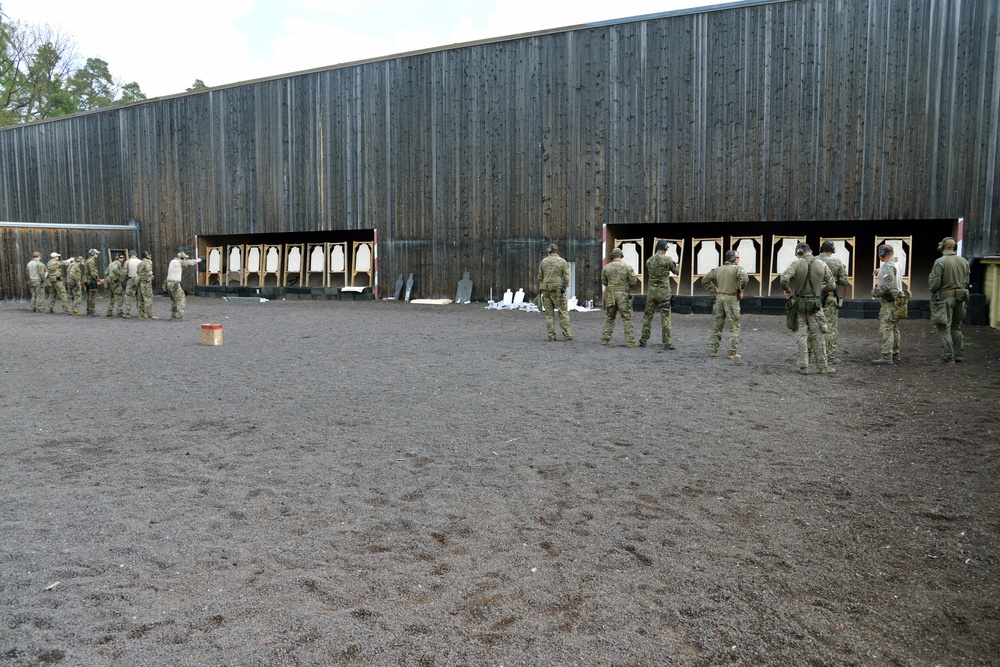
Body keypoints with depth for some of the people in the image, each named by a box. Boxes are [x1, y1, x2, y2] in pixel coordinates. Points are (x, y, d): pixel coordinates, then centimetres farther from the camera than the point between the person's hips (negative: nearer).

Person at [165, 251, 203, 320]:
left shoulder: (172, 261, 14)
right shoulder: (178, 262, -11)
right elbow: (189, 262, 2)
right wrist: (199, 259, 19)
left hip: (169, 284, 9)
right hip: (174, 284, -9)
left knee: (174, 301, 21)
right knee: (181, 301, -5)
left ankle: (173, 316, 23)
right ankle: (179, 317, -10)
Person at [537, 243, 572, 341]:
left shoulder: (543, 262, 5)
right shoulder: (562, 261, -3)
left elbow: (540, 277, 9)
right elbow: (566, 277, -5)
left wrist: (541, 289, 17)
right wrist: (564, 288, 4)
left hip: (546, 290, 3)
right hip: (558, 290, -3)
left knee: (549, 313, 7)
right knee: (563, 312, 3)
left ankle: (551, 336, 6)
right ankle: (566, 335, 3)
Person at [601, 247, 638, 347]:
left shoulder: (606, 267, 3)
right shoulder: (627, 267, -4)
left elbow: (604, 282, 11)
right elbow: (633, 282, -3)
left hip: (610, 295, 2)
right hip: (623, 295, -2)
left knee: (609, 318, 15)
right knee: (627, 318, 2)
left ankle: (605, 339, 14)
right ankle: (630, 341, -2)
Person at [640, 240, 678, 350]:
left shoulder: (649, 261, 5)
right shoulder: (667, 260, -10)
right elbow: (675, 271, 5)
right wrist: (674, 264, 30)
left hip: (651, 292, 4)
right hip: (664, 292, -4)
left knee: (648, 316, 11)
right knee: (665, 317, -1)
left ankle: (643, 341, 13)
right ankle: (667, 343, -2)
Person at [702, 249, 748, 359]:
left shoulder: (717, 270, 10)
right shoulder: (737, 268, -7)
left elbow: (705, 280, 14)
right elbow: (744, 278, -25)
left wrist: (714, 291, 12)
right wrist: (741, 290, -10)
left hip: (719, 298, 5)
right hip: (732, 299, -5)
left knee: (717, 325, 12)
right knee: (734, 327, 2)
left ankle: (713, 350, 13)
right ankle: (732, 352, 0)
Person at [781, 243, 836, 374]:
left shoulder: (797, 263, -9)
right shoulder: (822, 265, -2)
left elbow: (784, 279, -22)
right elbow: (832, 286, 1)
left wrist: (787, 290, -3)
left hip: (799, 304, -1)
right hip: (815, 305, 1)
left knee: (801, 335, 7)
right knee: (818, 336, 10)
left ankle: (803, 367, 8)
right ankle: (823, 366, 15)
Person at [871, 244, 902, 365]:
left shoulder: (887, 267, -17)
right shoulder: (896, 264, 15)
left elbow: (885, 286, -23)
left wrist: (875, 292, -7)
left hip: (889, 301, -11)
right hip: (896, 299, 11)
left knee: (886, 329, -11)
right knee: (894, 329, 16)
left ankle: (886, 357, -13)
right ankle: (895, 354, 23)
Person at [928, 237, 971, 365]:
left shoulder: (940, 262, -14)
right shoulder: (964, 261, 5)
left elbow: (934, 283, -17)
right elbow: (966, 282, 11)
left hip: (945, 298, -6)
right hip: (960, 299, 6)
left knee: (944, 329, -2)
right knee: (956, 328, 17)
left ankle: (948, 357, -3)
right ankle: (958, 355, 21)